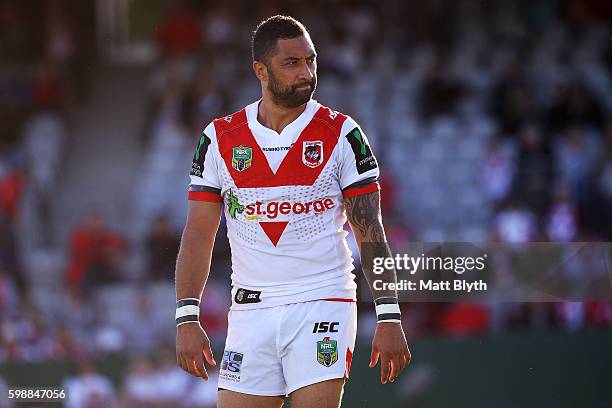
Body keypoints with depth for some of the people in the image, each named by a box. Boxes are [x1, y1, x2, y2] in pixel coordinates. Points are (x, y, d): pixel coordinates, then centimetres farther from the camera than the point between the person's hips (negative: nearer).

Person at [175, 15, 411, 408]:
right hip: (250, 313, 2)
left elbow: (371, 232, 0)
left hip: (323, 304, -2)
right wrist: (187, 318, -1)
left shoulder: (342, 134, 1)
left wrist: (389, 317, -7)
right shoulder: (220, 138, 5)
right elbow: (199, 235, 7)